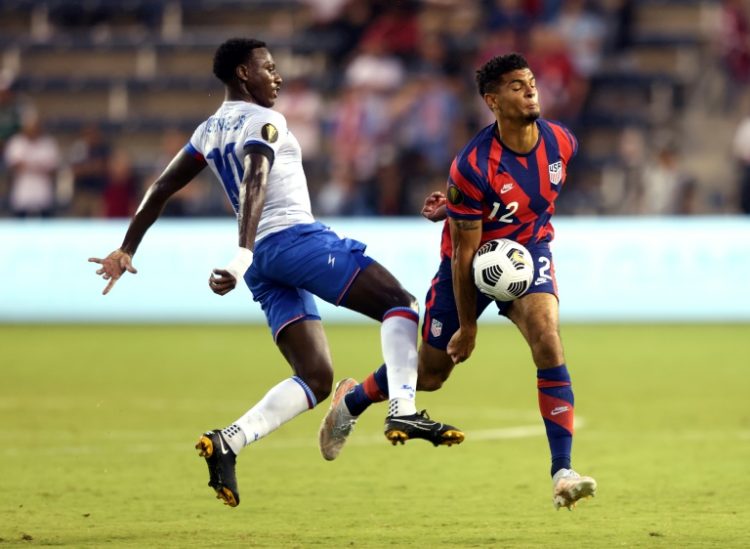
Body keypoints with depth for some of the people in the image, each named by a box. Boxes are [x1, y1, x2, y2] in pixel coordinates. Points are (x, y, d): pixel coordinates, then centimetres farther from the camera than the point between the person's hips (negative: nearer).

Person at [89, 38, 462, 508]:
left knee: (315, 379, 3)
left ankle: (227, 443, -13)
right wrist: (243, 255, -32)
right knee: (401, 303, -3)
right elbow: (254, 185, -19)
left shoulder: (209, 131, 21)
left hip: (264, 260, 8)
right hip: (297, 238, -8)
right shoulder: (264, 122, -3)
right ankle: (403, 411, -22)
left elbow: (161, 189, 24)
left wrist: (127, 250, 30)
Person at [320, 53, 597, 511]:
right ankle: (351, 400, 44)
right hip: (472, 261, -3)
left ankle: (562, 473, -25)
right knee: (429, 375, 11)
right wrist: (467, 326, -15)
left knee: (548, 341, -25)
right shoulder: (473, 166, -30)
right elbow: (463, 254, -22)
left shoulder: (562, 143, -16)